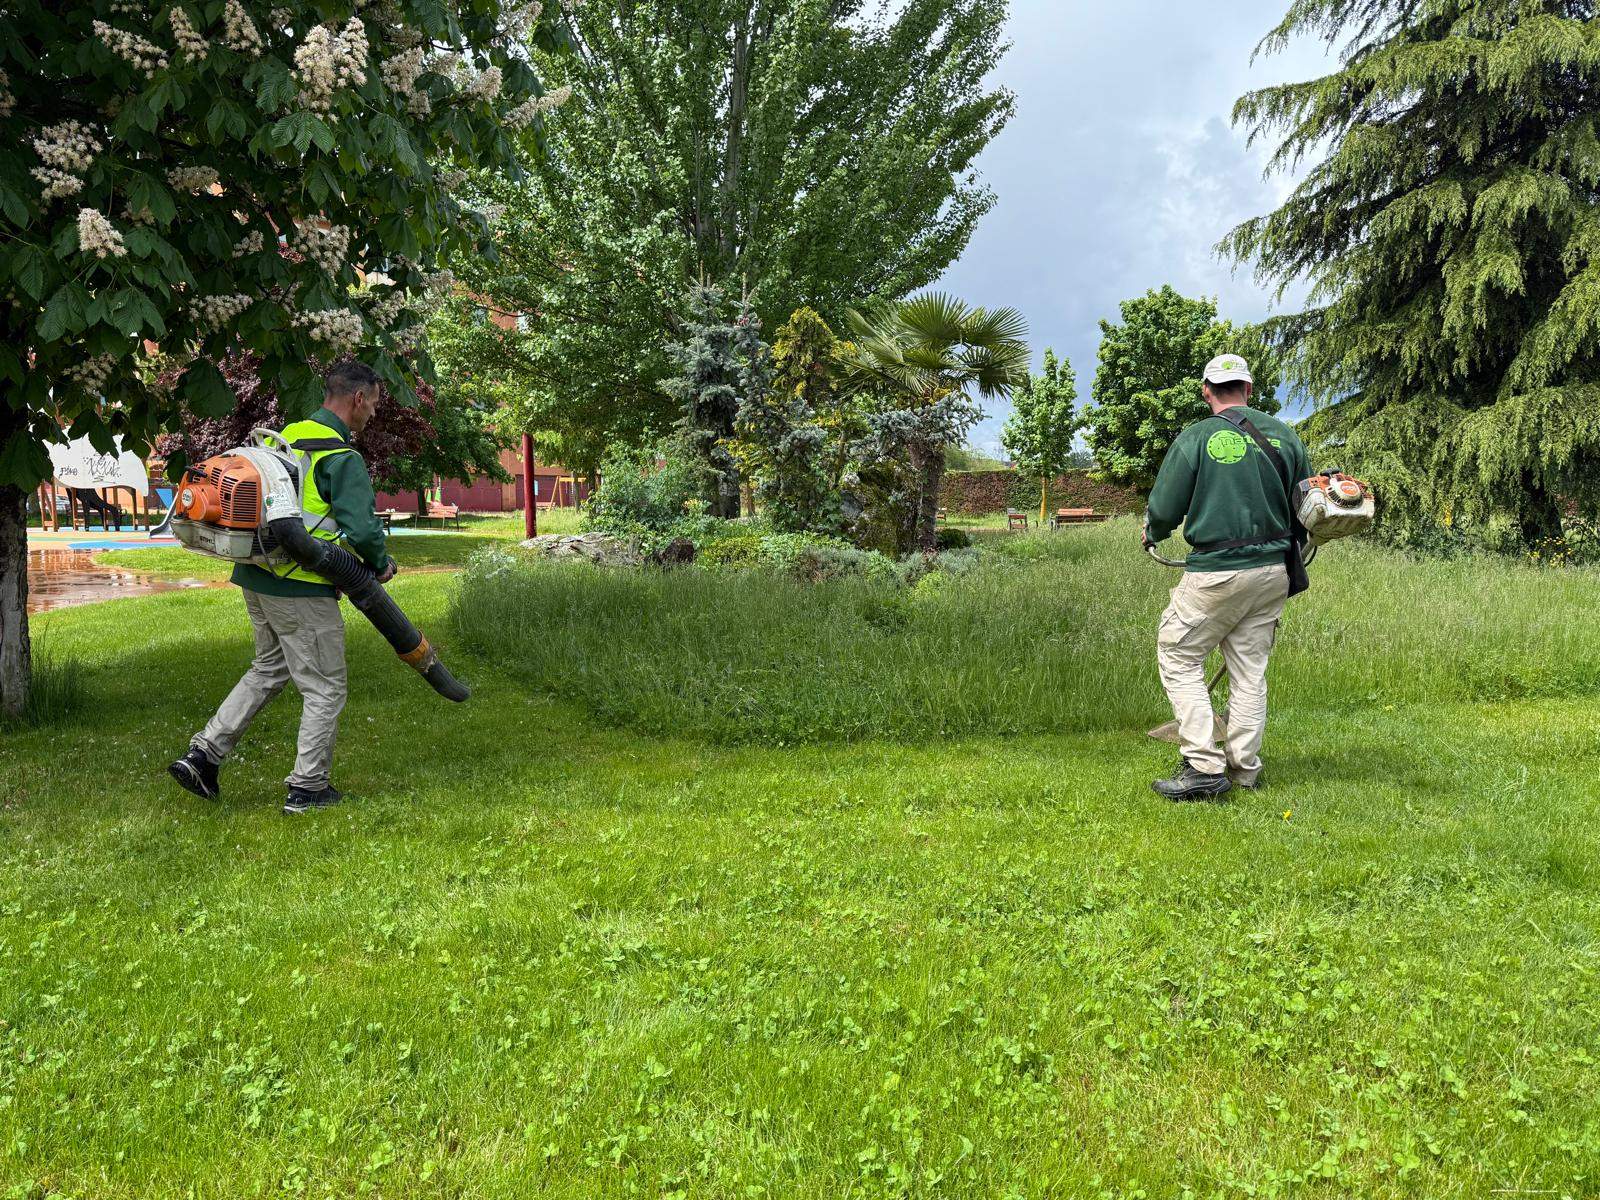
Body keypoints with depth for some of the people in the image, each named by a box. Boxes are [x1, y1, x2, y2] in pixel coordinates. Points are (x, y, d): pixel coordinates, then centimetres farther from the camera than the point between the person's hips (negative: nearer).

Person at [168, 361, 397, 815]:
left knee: (269, 668, 25)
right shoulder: (342, 457, -15)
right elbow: (363, 528, -24)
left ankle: (203, 754, 21)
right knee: (325, 687, 5)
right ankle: (307, 788, 11)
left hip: (256, 577, 9)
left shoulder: (286, 436, 11)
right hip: (301, 589, -8)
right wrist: (381, 565, -3)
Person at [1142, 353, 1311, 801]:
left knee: (1178, 657, 5)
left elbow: (1164, 509, -6)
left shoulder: (1196, 438, -8)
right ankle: (1244, 769, 18)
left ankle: (1204, 767, -2)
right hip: (1273, 571, 6)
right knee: (1250, 668, 13)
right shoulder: (1284, 435, 7)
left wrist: (1151, 535, 16)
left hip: (1216, 573, -5)